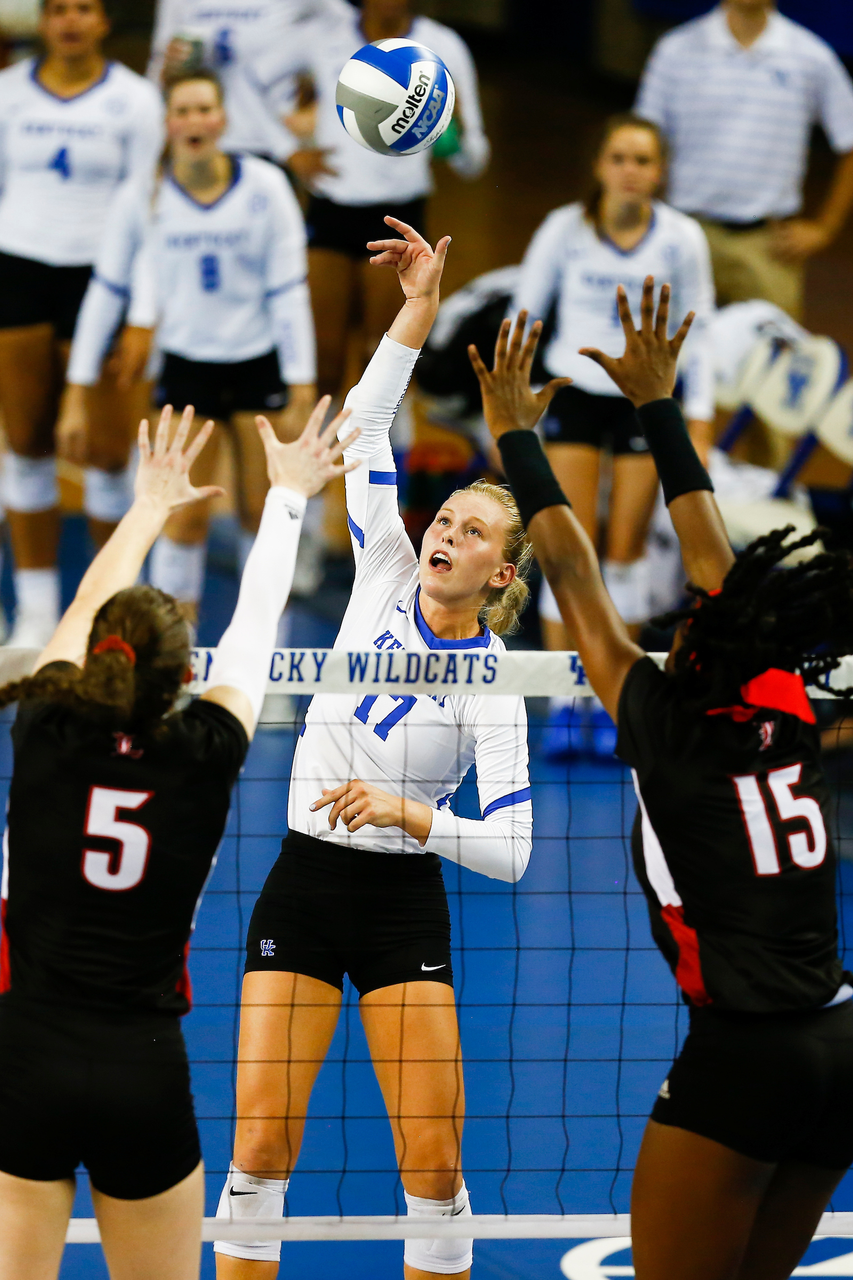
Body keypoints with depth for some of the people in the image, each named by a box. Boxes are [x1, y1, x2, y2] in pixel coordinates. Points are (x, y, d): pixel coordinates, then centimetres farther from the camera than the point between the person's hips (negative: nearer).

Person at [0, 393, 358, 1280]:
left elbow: (88, 607, 15)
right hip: (143, 1077, 0)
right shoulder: (202, 758, -4)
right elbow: (254, 625, 12)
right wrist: (287, 494, 28)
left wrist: (152, 505, 31)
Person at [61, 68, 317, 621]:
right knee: (187, 517, -5)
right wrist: (78, 393, -3)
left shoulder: (264, 186, -10)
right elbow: (106, 291, -2)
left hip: (260, 366, 0)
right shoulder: (144, 196, -9)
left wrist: (302, 393, -11)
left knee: (263, 513, 4)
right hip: (187, 365, 0)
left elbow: (289, 291, -8)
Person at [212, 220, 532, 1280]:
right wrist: (419, 309, -11)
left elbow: (511, 848, -13)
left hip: (403, 904, -2)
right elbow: (365, 426, -2)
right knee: (260, 1144, -4)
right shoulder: (386, 576, 1)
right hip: (303, 880, 3)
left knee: (435, 1161, -5)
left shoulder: (494, 683, -8)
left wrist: (413, 813, -26)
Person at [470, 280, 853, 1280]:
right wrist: (656, 406, 26)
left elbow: (573, 580, 3)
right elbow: (708, 552, 18)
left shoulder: (671, 729, -5)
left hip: (740, 1057, -7)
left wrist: (515, 437, 13)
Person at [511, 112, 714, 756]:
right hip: (573, 394, 0)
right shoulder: (566, 229, -11)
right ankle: (565, 704, 2)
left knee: (627, 552, 2)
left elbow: (699, 334, 0)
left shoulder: (682, 238, -10)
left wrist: (700, 425, -4)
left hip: (646, 400, 0)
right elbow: (522, 317, 0)